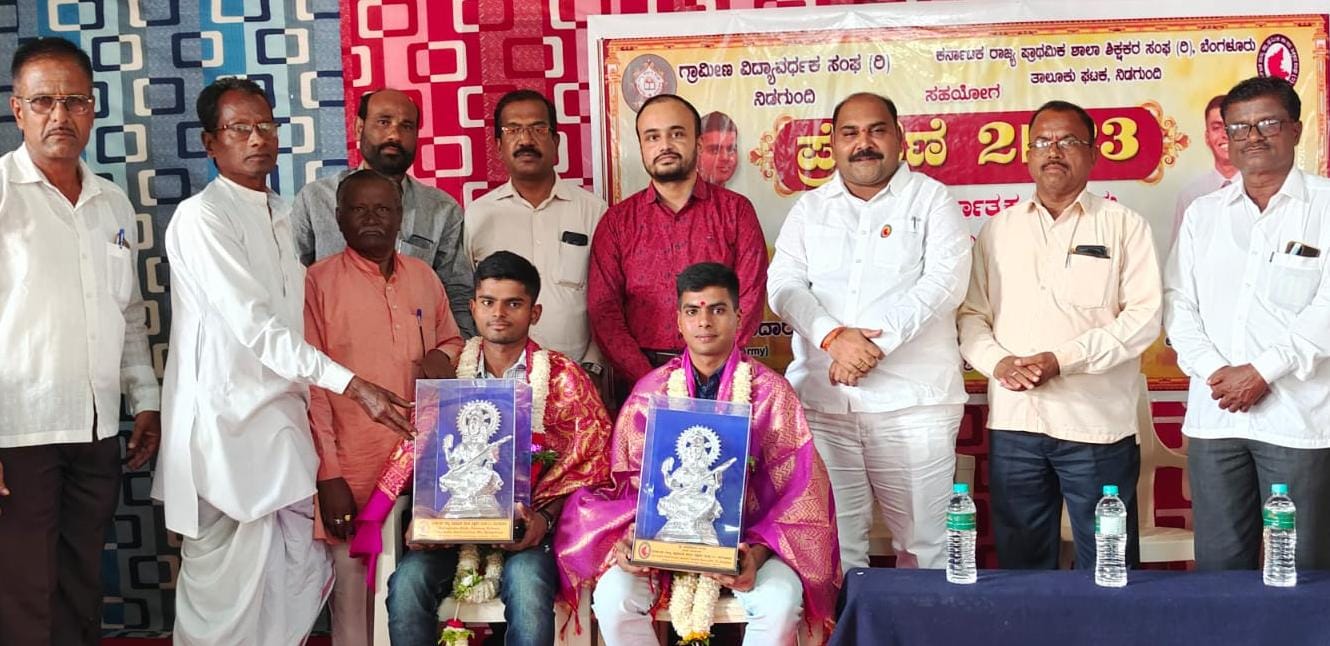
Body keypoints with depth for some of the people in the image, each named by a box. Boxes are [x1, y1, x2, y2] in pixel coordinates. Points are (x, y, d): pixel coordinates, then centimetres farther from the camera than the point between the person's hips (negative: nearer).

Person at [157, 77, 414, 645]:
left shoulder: (281, 216, 16)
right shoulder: (201, 217, -10)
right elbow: (251, 326, -18)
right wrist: (352, 385, -22)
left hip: (284, 422, 8)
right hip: (228, 429, -8)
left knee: (303, 580, 9)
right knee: (227, 598, -3)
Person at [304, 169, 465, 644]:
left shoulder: (423, 277, 10)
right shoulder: (319, 282, -5)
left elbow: (451, 340, 25)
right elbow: (310, 384, -7)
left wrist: (443, 359, 0)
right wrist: (328, 475, -10)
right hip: (353, 471, -4)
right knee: (355, 604, 0)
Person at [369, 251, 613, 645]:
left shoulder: (562, 377, 2)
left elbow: (588, 460, -1)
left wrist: (544, 517, -16)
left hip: (526, 523, -2)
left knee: (526, 582, -33)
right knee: (408, 582, -26)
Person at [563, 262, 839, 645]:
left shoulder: (771, 393, -2)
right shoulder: (650, 391, 3)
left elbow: (795, 488, -4)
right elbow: (627, 480, 4)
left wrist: (758, 552, -20)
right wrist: (628, 538, -17)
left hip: (744, 535, -1)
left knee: (780, 603, -31)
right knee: (613, 598, -26)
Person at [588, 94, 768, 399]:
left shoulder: (735, 210, 4)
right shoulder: (617, 220, 7)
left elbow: (750, 298, -3)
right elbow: (603, 310, 1)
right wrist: (649, 382, -12)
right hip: (637, 380, 1)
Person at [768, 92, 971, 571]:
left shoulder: (931, 200, 6)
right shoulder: (809, 208, 15)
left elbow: (945, 281, -7)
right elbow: (784, 285, 4)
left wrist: (878, 341, -17)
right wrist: (832, 336, -15)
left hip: (912, 402, -2)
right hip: (820, 401, 3)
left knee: (926, 542, 1)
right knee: (830, 543, 5)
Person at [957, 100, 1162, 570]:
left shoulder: (1123, 225, 3)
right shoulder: (997, 230, 13)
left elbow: (1145, 315, -6)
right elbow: (970, 312, 10)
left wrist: (1062, 359, -15)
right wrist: (997, 362, -10)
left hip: (1097, 425, -3)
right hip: (1013, 424, 3)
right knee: (1021, 564, 11)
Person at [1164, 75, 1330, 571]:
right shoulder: (1202, 215, 14)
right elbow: (1179, 304, 9)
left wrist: (1262, 371, -12)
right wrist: (1212, 371, -6)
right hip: (1213, 416, 3)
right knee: (1218, 566, 7)